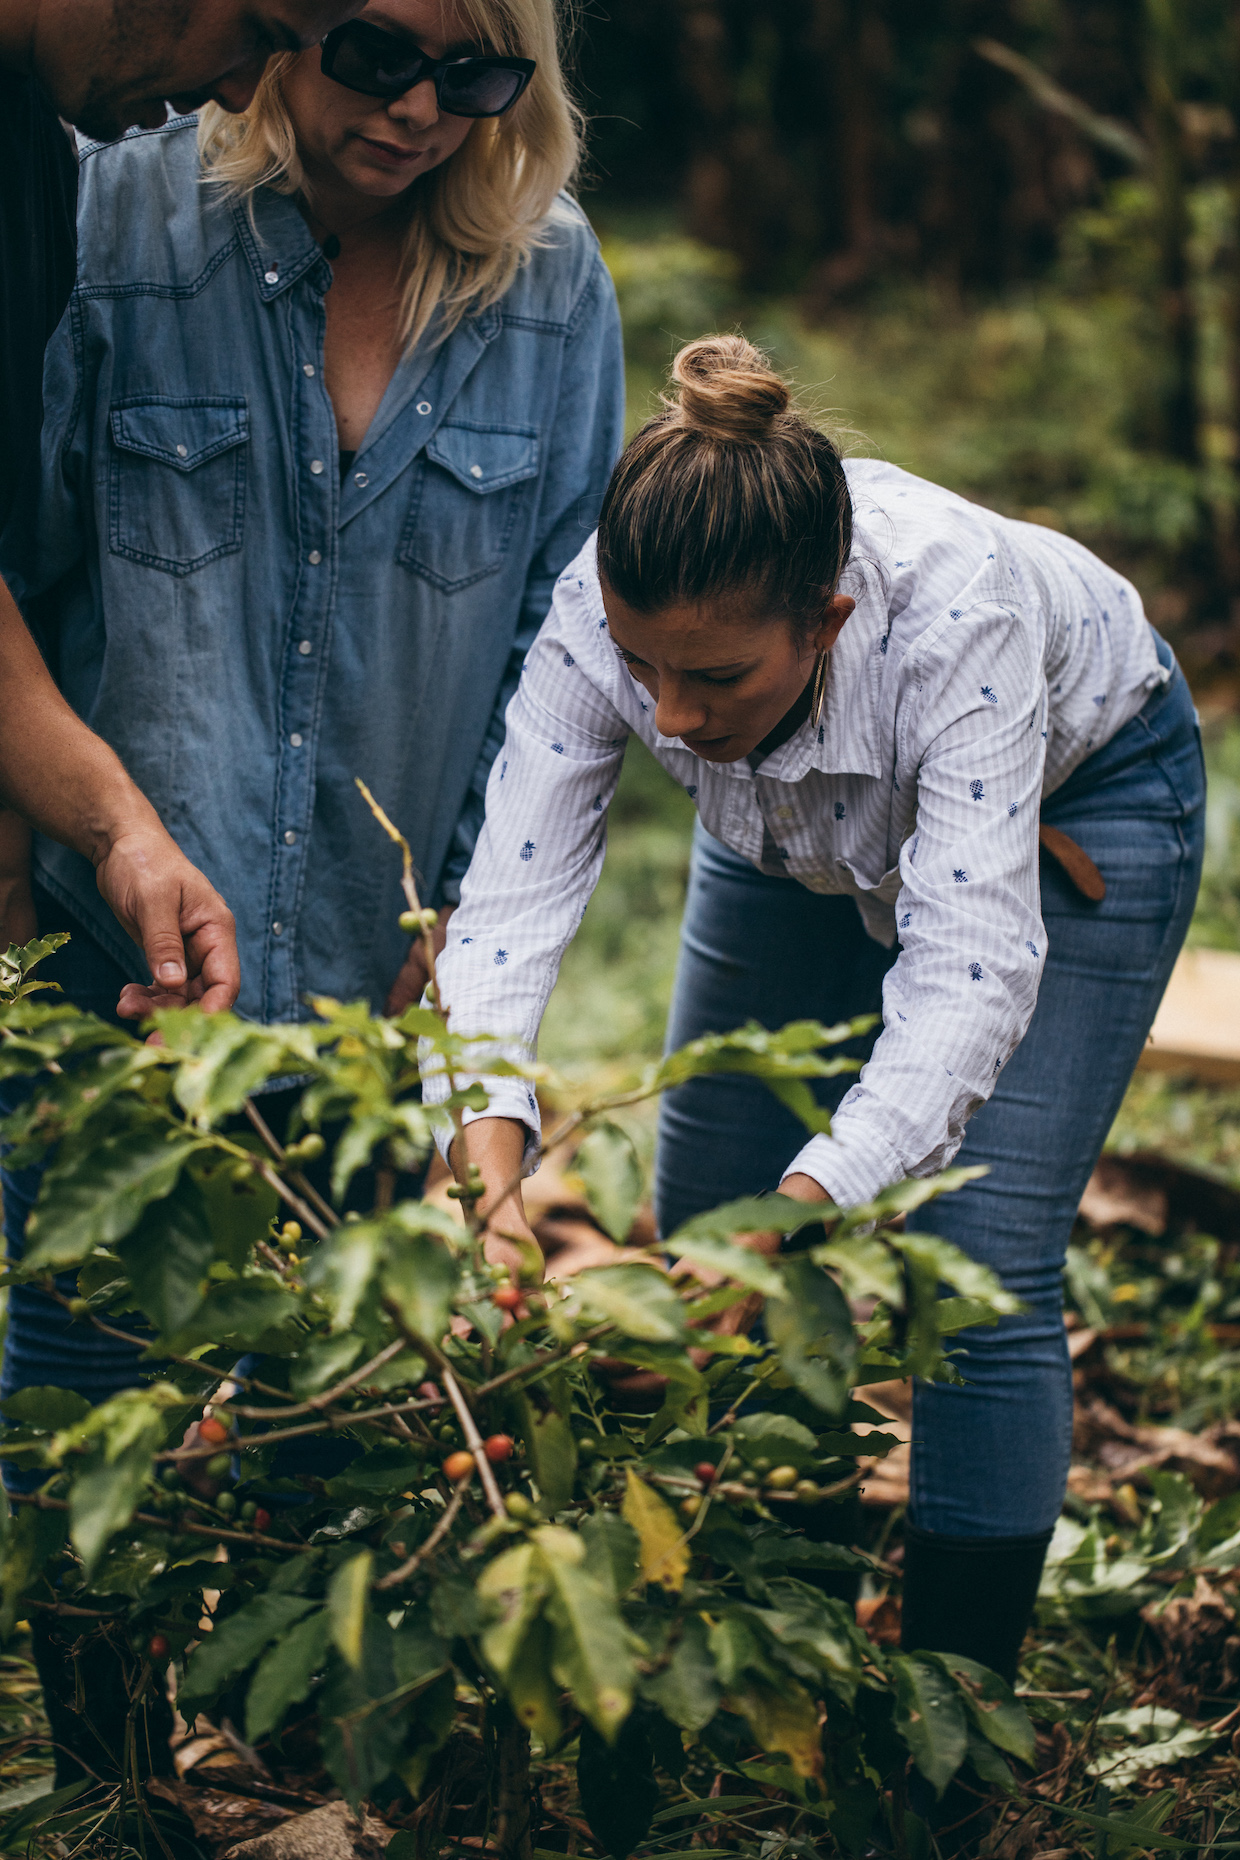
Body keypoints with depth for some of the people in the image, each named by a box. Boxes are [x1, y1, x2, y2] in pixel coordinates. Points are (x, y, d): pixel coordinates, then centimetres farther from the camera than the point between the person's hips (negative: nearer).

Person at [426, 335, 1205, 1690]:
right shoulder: (599, 611, -33)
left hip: (1080, 791, -4)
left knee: (977, 1264, -13)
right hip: (803, 825, 4)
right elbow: (511, 897, -35)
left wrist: (802, 1212, -59)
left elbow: (970, 967, -46)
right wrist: (493, 1174, -51)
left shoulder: (958, 613, -43)